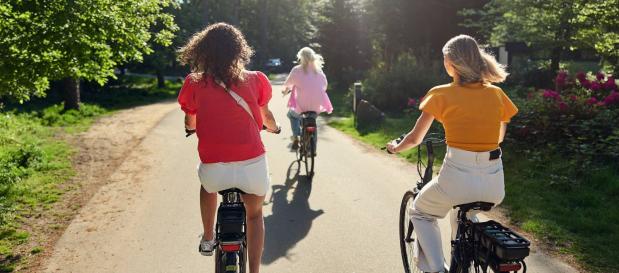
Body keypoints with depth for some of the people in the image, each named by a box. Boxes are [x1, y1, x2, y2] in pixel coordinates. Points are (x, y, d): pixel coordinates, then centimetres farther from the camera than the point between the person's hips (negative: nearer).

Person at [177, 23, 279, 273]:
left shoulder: (194, 83, -1)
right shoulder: (256, 80, 1)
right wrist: (274, 128, 41)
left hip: (214, 168, 0)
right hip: (253, 165, 0)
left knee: (208, 185, 36)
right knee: (254, 213, 27)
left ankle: (208, 239, 42)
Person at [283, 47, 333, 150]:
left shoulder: (297, 70, -2)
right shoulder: (319, 70, 6)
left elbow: (287, 84, 11)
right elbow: (324, 86, 13)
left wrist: (286, 89, 34)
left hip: (301, 107, -3)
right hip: (316, 108, 3)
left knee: (292, 114, 31)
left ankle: (296, 137, 14)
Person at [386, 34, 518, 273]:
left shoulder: (441, 95, -4)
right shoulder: (496, 94, 7)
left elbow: (415, 139, 2)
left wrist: (395, 147, 23)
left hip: (458, 177, -4)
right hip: (495, 184, 5)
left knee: (420, 213, 26)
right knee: (464, 211, 38)